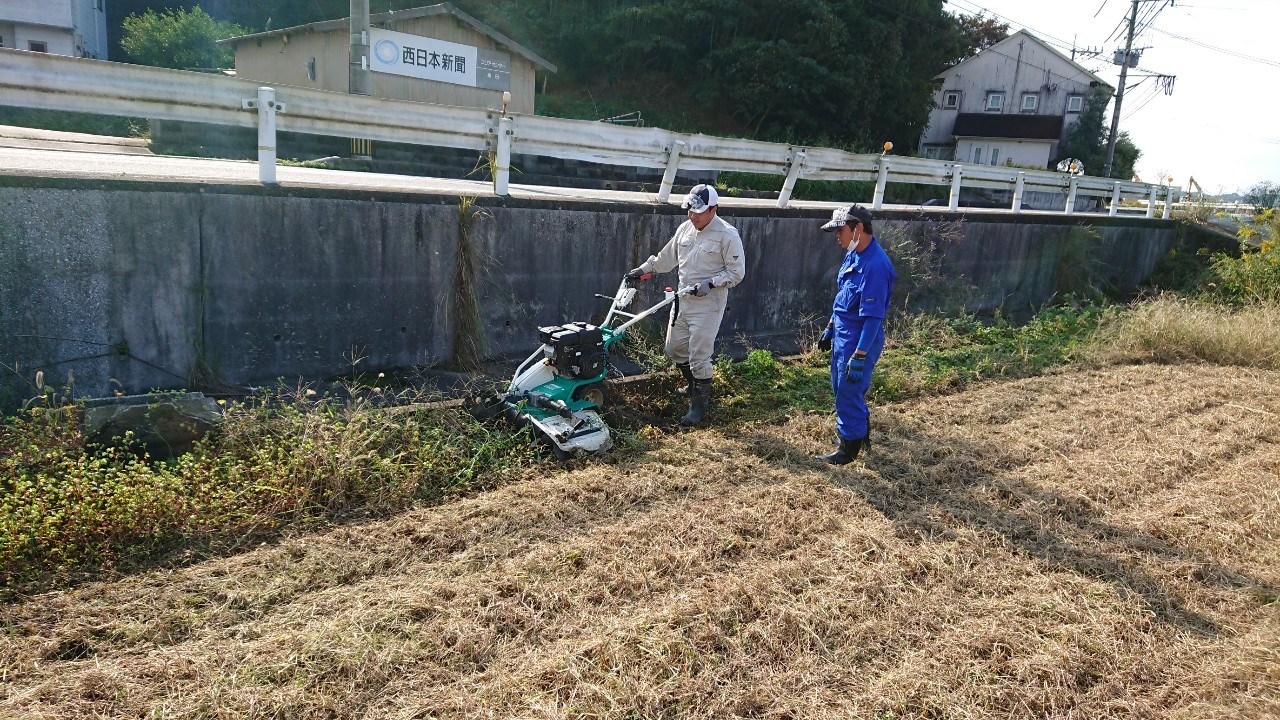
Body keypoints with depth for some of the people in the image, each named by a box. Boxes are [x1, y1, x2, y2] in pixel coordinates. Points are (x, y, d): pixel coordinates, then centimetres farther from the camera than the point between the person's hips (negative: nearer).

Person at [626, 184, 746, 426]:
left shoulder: (727, 235, -14)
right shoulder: (685, 228, 6)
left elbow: (737, 272, -11)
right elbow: (667, 257, 19)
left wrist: (710, 283, -22)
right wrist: (642, 270, 16)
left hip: (708, 305, -7)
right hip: (682, 301, 7)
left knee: (699, 356, -6)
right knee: (674, 349, 16)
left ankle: (700, 403, 11)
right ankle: (694, 386, 40)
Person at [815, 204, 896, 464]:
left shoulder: (875, 265, -26)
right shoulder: (853, 254, 4)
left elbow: (873, 317, -26)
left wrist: (859, 356, -26)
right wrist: (830, 328, 21)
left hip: (860, 339, -10)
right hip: (843, 334, 10)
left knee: (849, 393, 2)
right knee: (841, 386, 22)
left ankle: (849, 447, 18)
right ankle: (861, 432, 40)